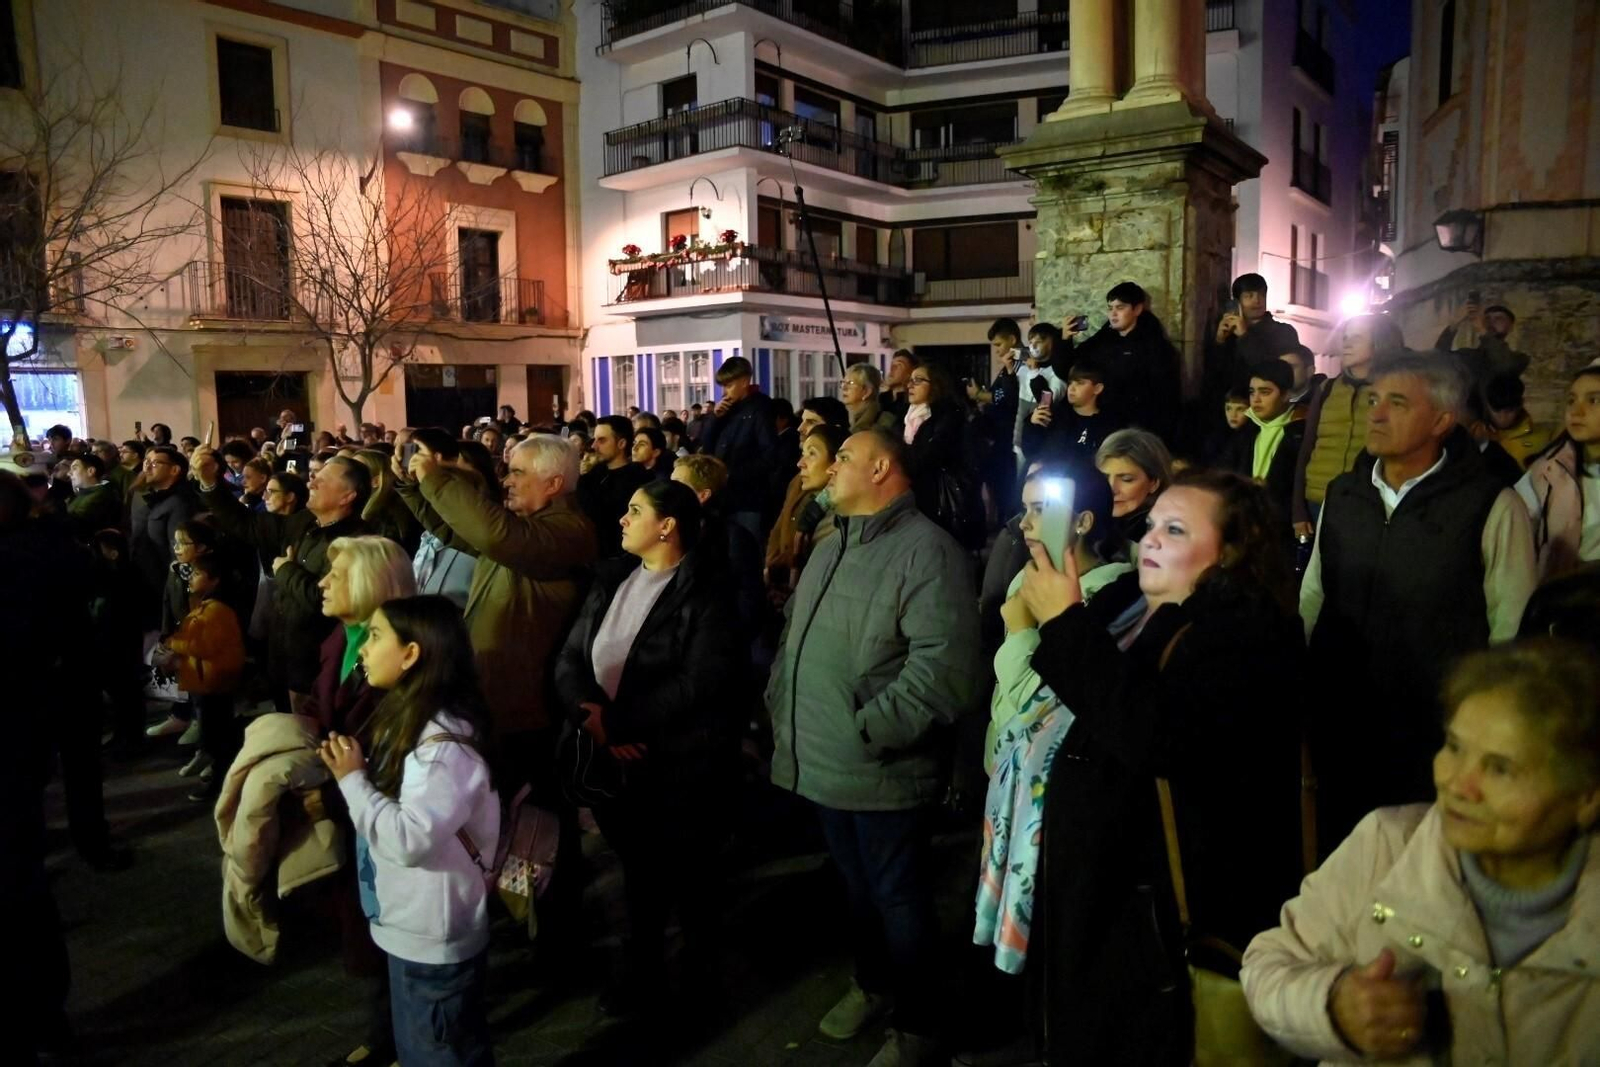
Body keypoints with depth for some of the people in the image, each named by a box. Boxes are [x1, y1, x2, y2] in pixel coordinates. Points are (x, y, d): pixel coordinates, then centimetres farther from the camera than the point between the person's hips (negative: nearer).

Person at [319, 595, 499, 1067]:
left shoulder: (445, 743, -26)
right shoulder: (407, 718, 4)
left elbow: (409, 839, -32)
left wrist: (352, 778, -23)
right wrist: (353, 775, -4)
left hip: (435, 938, -9)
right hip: (411, 926, 9)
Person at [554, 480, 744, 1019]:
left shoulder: (704, 598, -14)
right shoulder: (610, 581, 5)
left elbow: (698, 685, -24)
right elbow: (569, 657, 0)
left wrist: (616, 721, -23)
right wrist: (591, 715, -19)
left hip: (682, 767, -5)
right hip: (615, 761, 5)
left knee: (688, 875, 13)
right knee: (639, 870, 19)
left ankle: (698, 976, 37)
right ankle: (641, 975, 39)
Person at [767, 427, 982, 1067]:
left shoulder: (925, 549, -18)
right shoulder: (833, 548, 13)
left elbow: (945, 665, -27)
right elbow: (793, 638, 20)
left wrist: (871, 731, -24)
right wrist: (781, 710, 10)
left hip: (882, 771, -8)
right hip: (822, 764, 8)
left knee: (897, 896, 8)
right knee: (856, 887, 24)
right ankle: (871, 985, 45)